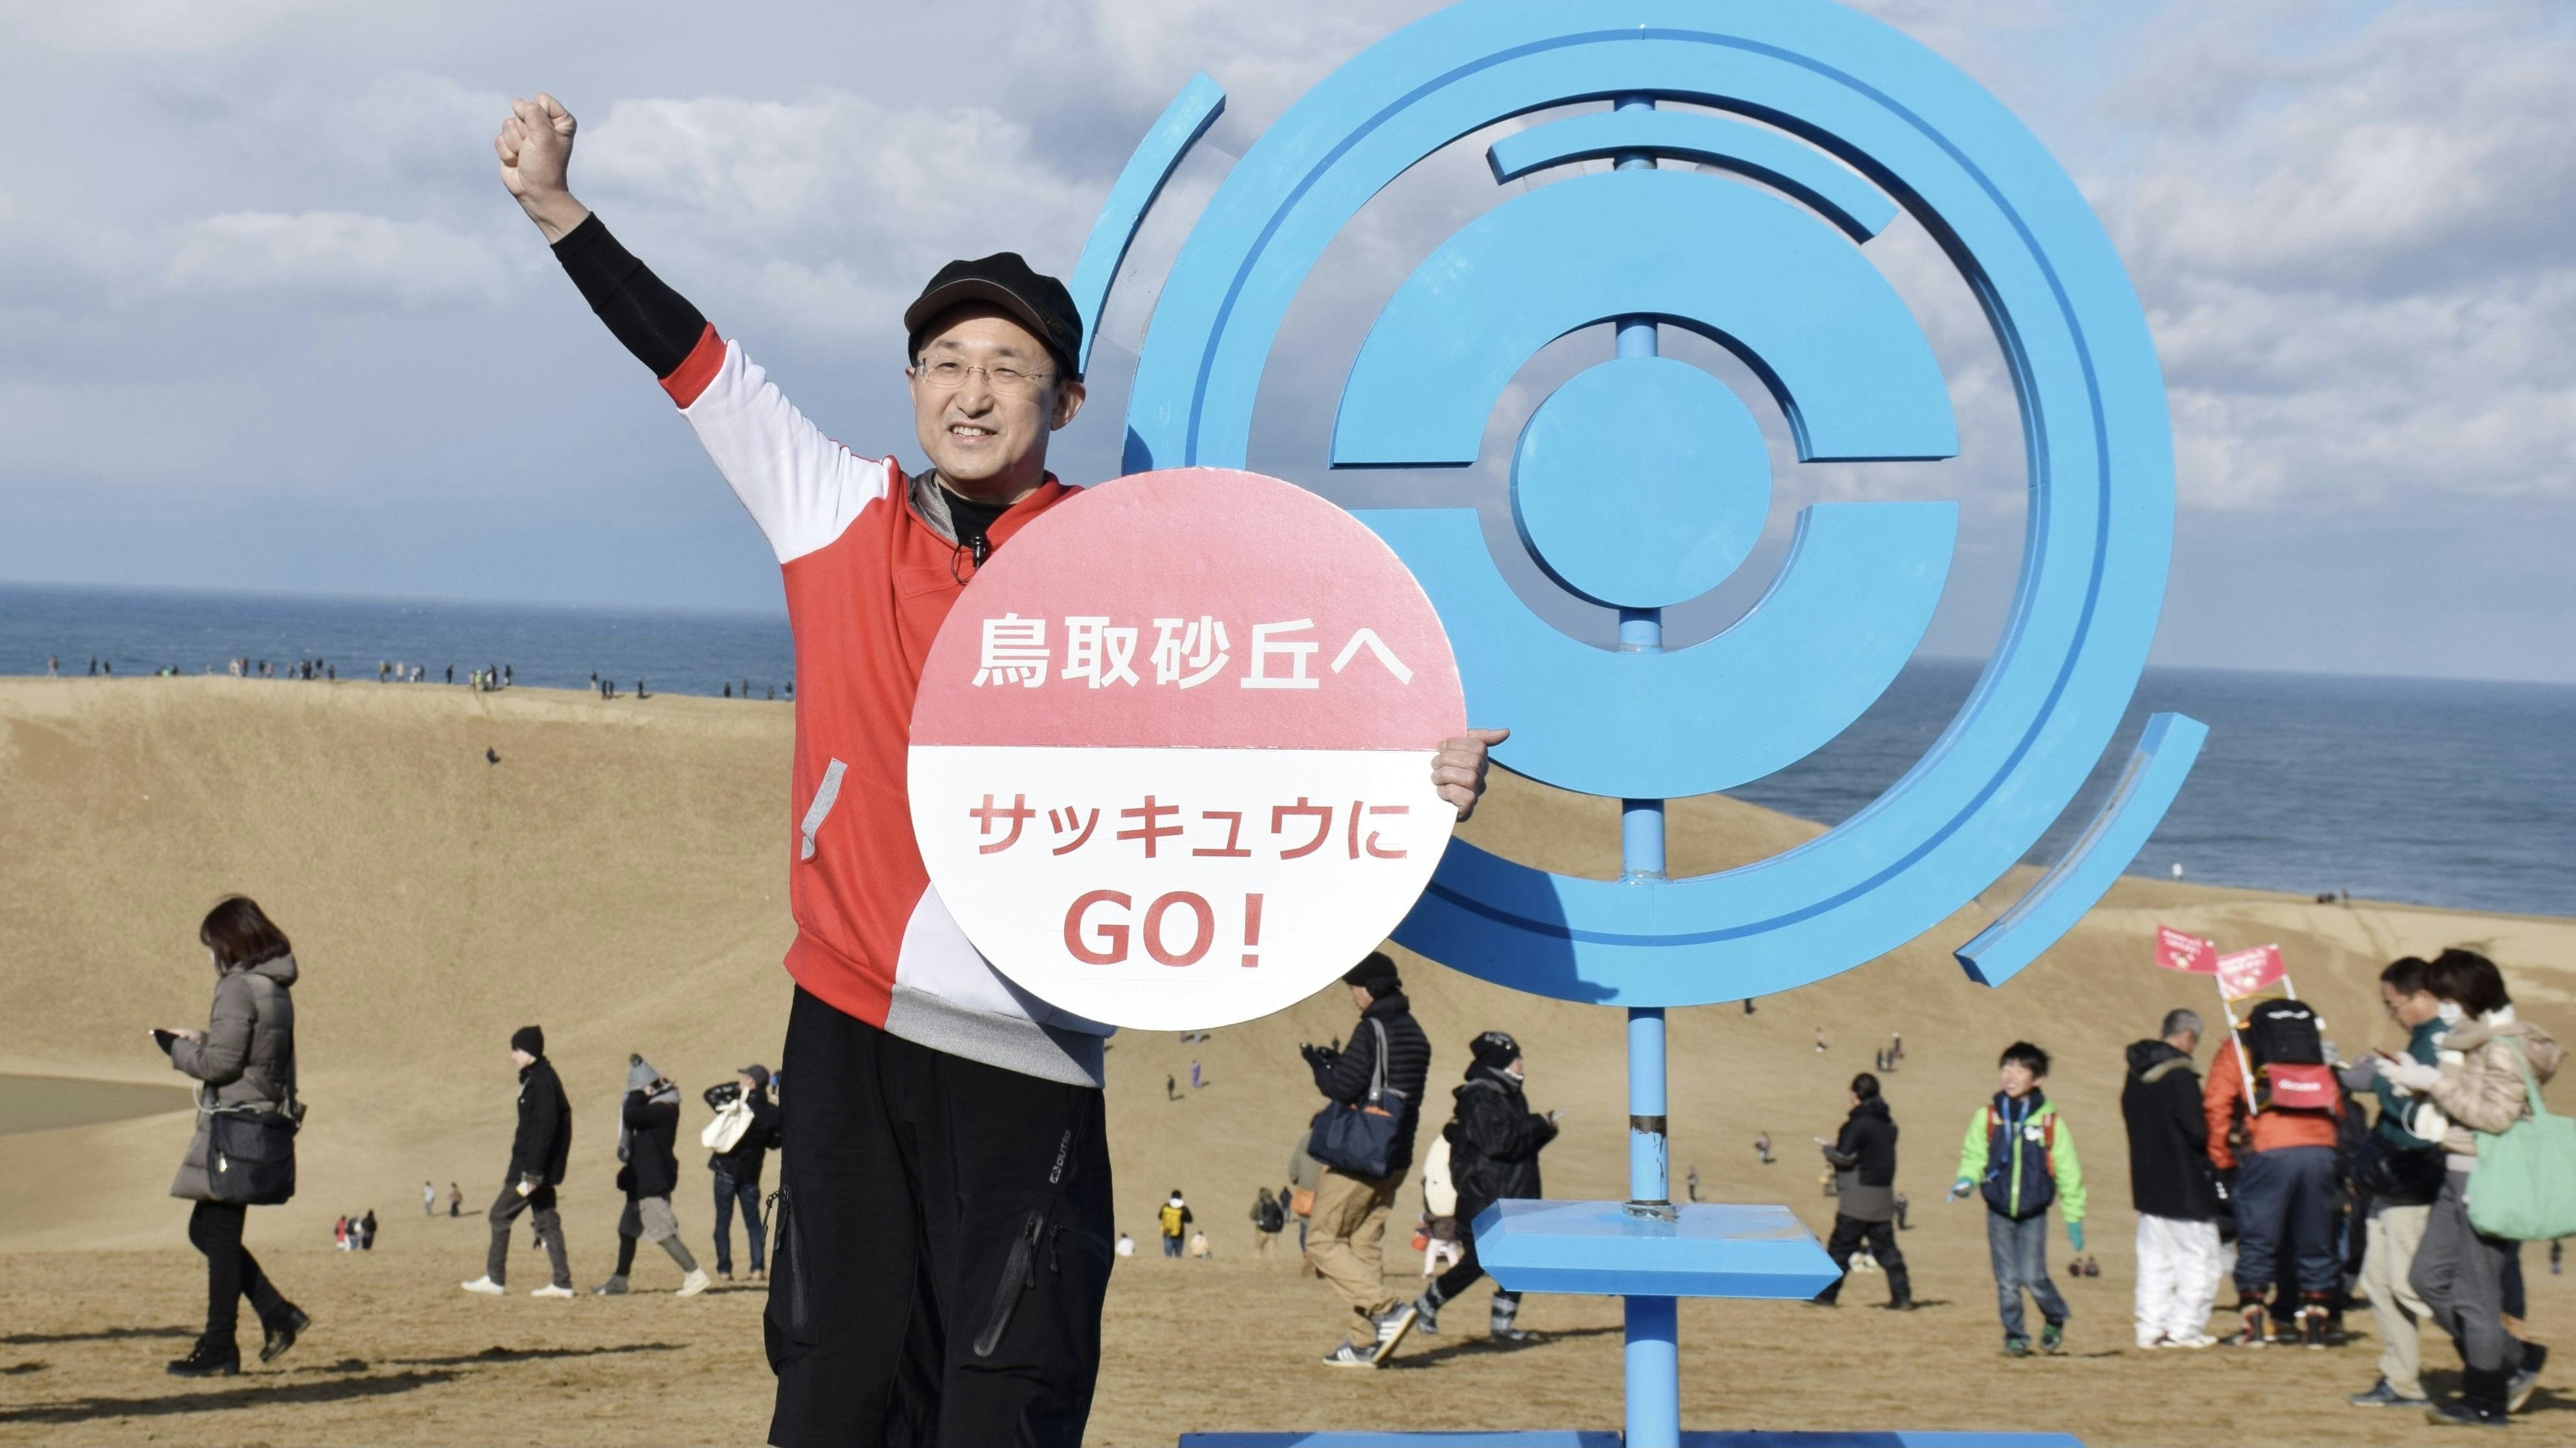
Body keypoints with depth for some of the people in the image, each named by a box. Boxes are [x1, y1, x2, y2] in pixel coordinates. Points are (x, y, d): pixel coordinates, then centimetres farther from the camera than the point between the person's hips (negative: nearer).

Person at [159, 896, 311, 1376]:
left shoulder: (238, 988, -16)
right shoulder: (277, 987, 12)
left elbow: (220, 1063, -18)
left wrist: (179, 1049, -1)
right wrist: (201, 1041, 14)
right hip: (265, 1117, 9)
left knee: (218, 1235, -1)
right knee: (207, 1231, 16)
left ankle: (219, 1350, 4)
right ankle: (278, 1315, 13)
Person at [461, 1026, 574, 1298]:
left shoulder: (543, 1081, -16)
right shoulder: (535, 1079, 15)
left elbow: (545, 1128, -22)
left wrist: (532, 1172, -24)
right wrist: (517, 1166, 22)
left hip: (534, 1165, -10)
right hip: (537, 1165, 10)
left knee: (501, 1214, -3)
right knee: (546, 1220, 8)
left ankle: (494, 1279, 2)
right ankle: (562, 1283, 7)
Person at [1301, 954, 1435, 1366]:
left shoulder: (1372, 1030, -15)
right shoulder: (1414, 1033, 13)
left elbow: (1343, 1089, -18)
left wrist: (1318, 1065, 1)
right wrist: (1339, 1063, 16)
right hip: (1396, 1158, 9)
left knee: (1323, 1242, -1)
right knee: (1366, 1246, 11)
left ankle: (1389, 1309, -16)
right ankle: (1363, 1344, 9)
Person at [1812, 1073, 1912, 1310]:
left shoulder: (1857, 1123, -14)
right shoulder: (1888, 1122, 11)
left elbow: (1844, 1157, -18)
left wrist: (1827, 1148, 3)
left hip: (1857, 1199, -7)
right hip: (1883, 1198, 7)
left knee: (1840, 1247, 1)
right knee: (1885, 1248, 9)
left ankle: (1826, 1294, 5)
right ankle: (1902, 1297, 3)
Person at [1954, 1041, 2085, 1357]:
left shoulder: (2050, 1121, -5)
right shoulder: (1987, 1117, -2)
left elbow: (2068, 1171, 3)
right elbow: (1974, 1155, 7)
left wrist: (2074, 1217, 6)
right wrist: (1967, 1180, -15)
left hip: (2034, 1213, -2)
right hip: (1999, 1212, 2)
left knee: (2033, 1277, -9)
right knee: (2007, 1280, 4)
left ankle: (2055, 1319, 19)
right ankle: (2015, 1335, 20)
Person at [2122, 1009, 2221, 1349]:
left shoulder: (2135, 1075, 7)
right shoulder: (2179, 1075, -17)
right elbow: (2198, 1131, -21)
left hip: (2147, 1182, 8)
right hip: (2185, 1186, -8)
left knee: (2154, 1259, 11)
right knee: (2198, 1257, 1)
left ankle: (2151, 1329, 10)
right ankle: (2185, 1329, 0)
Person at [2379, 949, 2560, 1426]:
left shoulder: (2504, 1047, -14)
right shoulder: (2465, 1042, 15)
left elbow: (2496, 1114, -22)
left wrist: (2436, 1083, -19)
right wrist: (2416, 1079, 3)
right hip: (2458, 1176, 10)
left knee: (2474, 1293, -4)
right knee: (2429, 1276, 10)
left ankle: (2485, 1402, 5)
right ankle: (2515, 1360, 19)